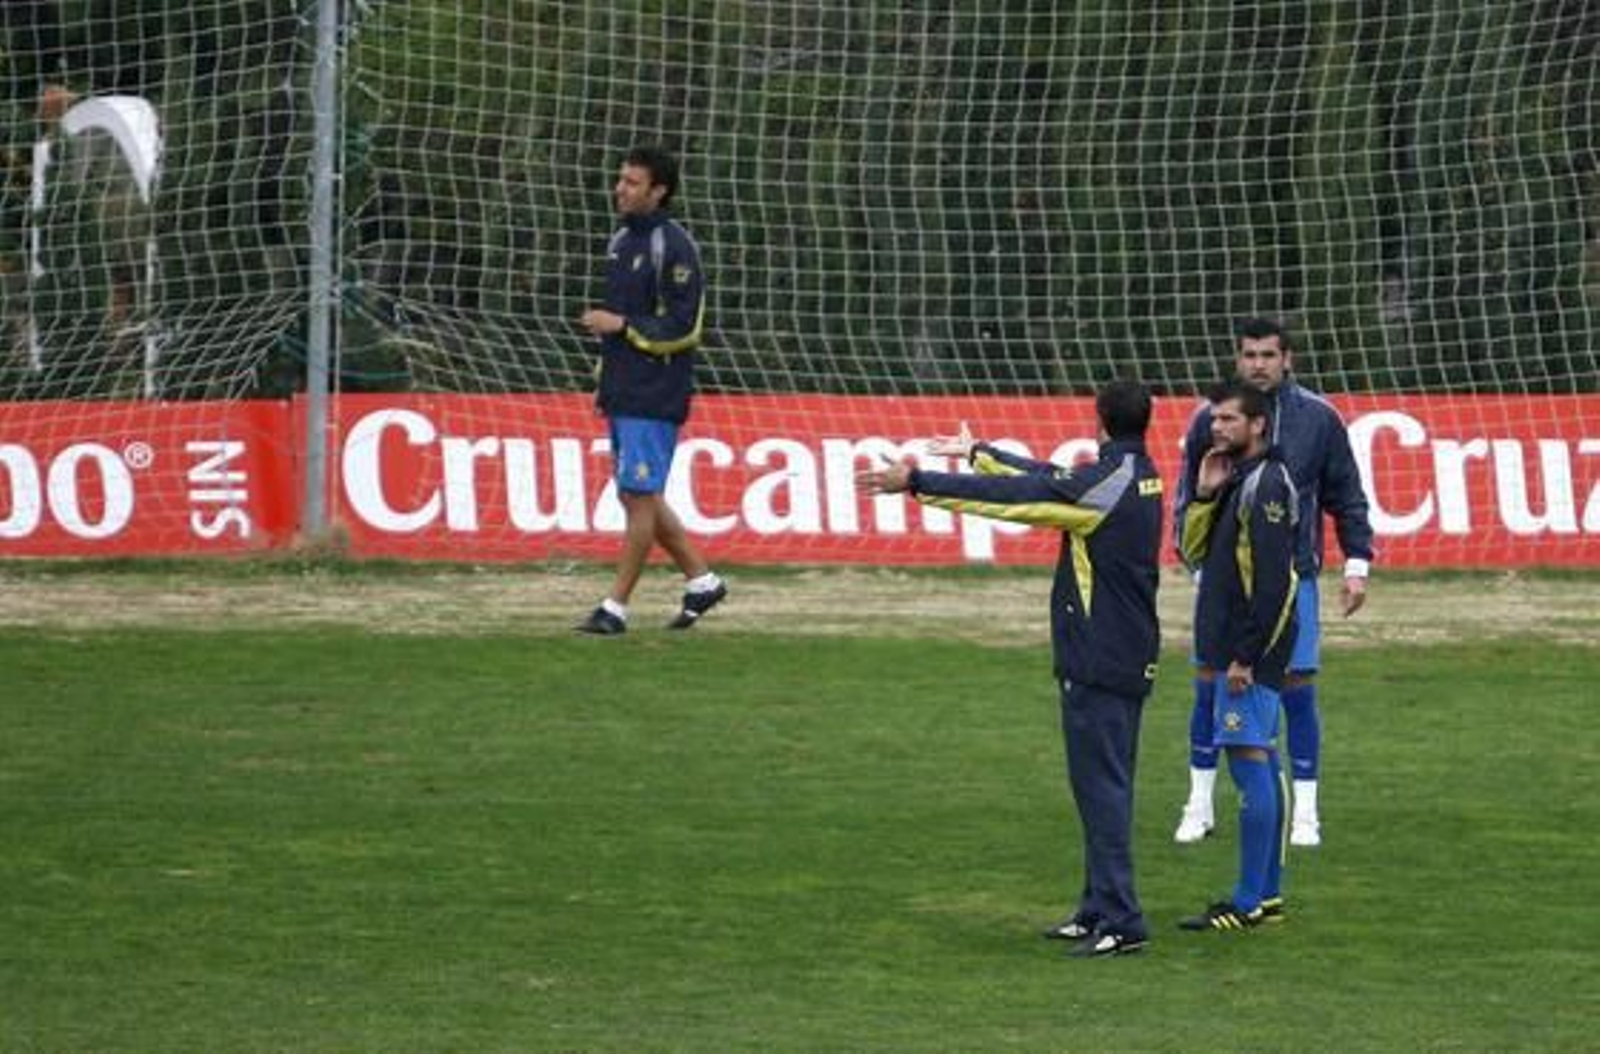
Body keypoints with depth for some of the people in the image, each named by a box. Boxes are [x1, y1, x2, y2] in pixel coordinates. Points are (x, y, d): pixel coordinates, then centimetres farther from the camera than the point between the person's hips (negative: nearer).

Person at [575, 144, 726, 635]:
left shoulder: (673, 247, -12)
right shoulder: (621, 241, 15)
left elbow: (685, 327, -16)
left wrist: (621, 325, -16)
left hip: (654, 398, -9)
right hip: (621, 393, 9)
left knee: (639, 497, -7)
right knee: (638, 499, 12)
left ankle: (616, 607, -5)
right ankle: (701, 580, 24)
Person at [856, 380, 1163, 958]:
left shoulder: (1107, 482, -17)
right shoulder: (1140, 476, 10)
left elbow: (1013, 494, -16)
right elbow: (1049, 479, 22)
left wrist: (917, 482, -12)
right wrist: (978, 452, 34)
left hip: (1096, 664, -9)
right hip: (1131, 660, 9)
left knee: (1101, 786, -8)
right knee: (1107, 785, 14)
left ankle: (1119, 920, -10)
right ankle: (1099, 909, 20)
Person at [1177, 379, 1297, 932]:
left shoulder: (1266, 483, -14)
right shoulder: (1235, 481, 16)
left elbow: (1273, 580, -20)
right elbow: (1195, 552, 17)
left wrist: (1245, 657, -21)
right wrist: (1204, 495, 2)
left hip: (1251, 648, -10)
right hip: (1234, 647, 10)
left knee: (1250, 762, -9)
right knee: (1260, 762, 12)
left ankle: (1249, 902, -10)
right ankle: (1268, 891, 16)